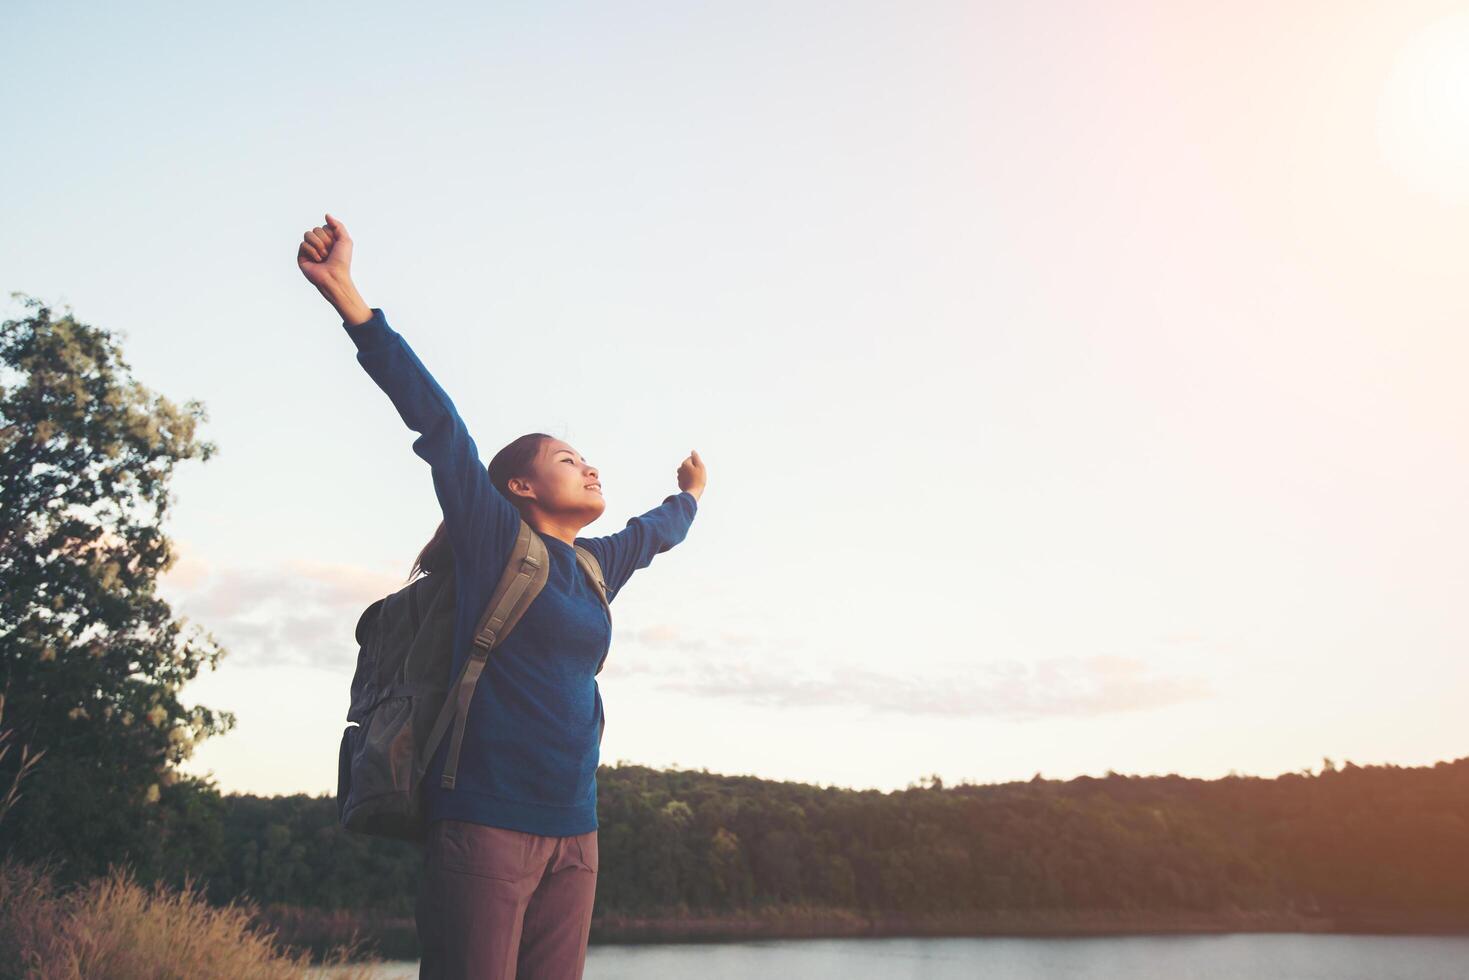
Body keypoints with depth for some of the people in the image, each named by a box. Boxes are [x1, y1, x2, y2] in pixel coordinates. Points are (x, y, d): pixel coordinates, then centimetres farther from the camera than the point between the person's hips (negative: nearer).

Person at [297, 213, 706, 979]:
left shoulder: (594, 566, 16)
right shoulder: (496, 539, -1)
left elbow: (652, 533, 38)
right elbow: (433, 418, -10)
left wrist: (690, 496, 58)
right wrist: (346, 296, -16)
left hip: (572, 832, 7)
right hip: (485, 823, -7)